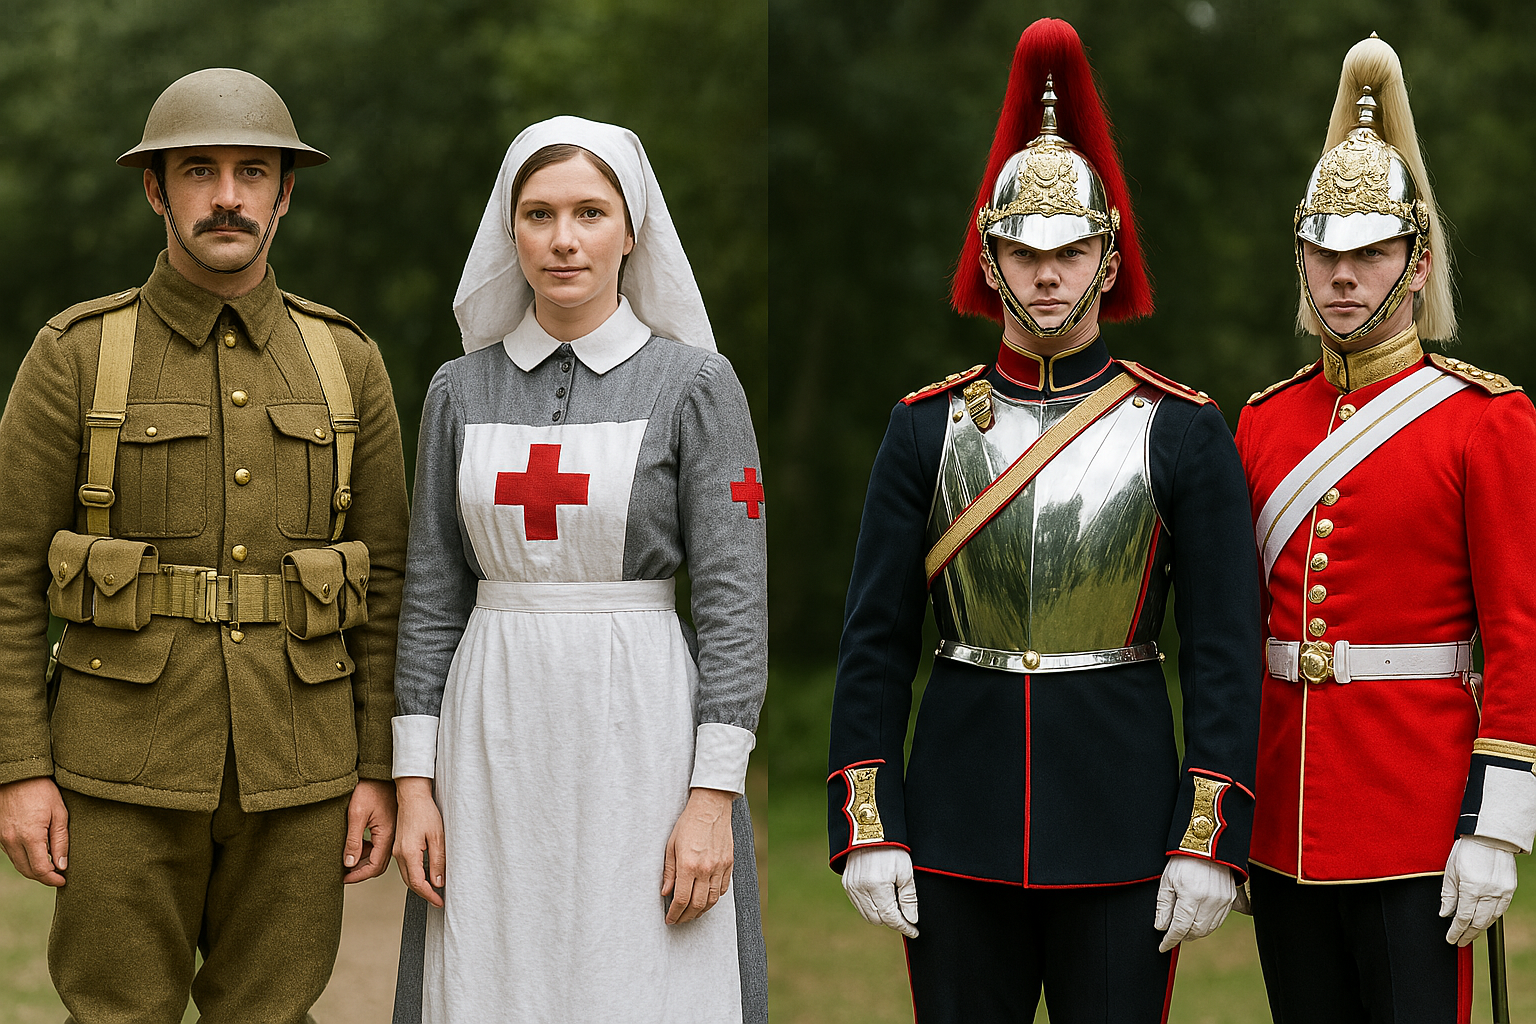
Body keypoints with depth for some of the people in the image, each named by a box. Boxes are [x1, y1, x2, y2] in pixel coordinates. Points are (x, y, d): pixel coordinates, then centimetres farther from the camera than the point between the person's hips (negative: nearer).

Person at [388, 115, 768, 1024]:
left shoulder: (694, 383, -3)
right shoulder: (461, 390, 7)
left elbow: (735, 600, -6)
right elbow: (433, 595, 10)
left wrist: (713, 797, -12)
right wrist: (414, 781, 3)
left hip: (639, 732, -3)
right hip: (495, 741, 3)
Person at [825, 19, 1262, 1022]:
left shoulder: (1183, 431, -1)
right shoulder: (927, 427, 4)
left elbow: (1225, 648, -3)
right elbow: (876, 640, 4)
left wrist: (1211, 838, -10)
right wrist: (867, 827, -3)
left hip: (1122, 824, -2)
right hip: (958, 823, 2)